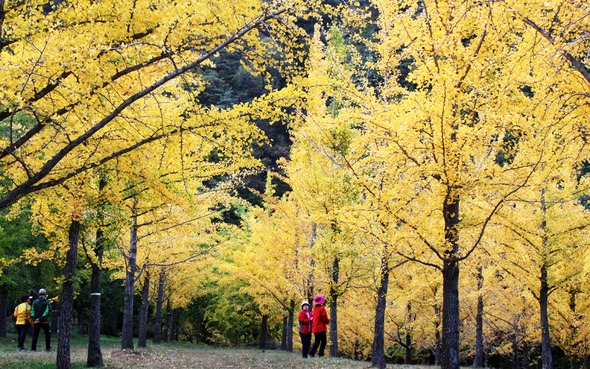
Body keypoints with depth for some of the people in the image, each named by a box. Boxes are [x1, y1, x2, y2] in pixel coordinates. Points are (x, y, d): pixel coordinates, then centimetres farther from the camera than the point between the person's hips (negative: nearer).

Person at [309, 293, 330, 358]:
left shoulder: (315, 308, 12)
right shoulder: (322, 308, -11)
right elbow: (324, 318, -14)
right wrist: (328, 321, 5)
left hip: (315, 328, 8)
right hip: (321, 328, -8)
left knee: (316, 342, 14)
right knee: (323, 342, -4)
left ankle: (311, 354, 10)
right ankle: (320, 355, -11)